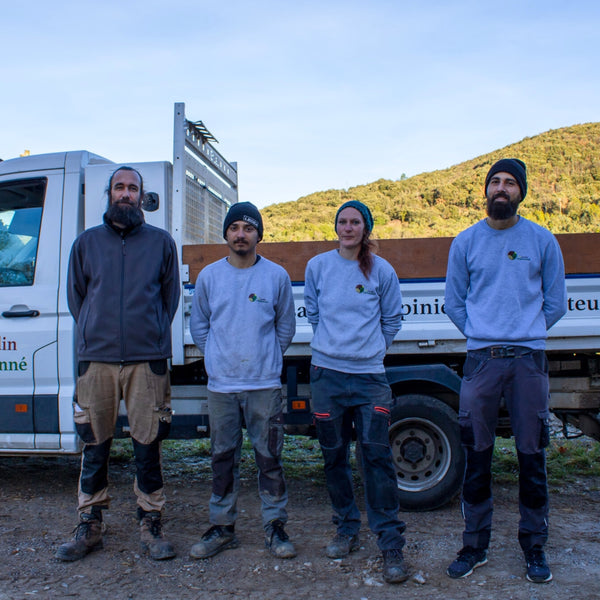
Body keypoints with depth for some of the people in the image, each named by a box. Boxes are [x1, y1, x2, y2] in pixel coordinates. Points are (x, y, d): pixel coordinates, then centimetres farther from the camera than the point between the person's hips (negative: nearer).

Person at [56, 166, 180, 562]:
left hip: (147, 361, -1)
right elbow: (76, 296, 18)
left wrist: (153, 336, 8)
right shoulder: (86, 242, 12)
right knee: (95, 446, 8)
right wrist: (93, 333, 11)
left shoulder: (162, 242, 8)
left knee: (148, 446, 3)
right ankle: (90, 526, 22)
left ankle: (151, 525, 16)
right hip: (96, 359, 2)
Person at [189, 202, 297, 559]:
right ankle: (222, 528, 25)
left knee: (270, 458, 5)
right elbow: (198, 325, 14)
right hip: (221, 385, 2)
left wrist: (267, 359, 8)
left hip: (265, 385, -1)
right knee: (224, 459, 11)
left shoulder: (276, 276, 1)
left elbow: (286, 326, 10)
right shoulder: (209, 276, 4)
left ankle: (275, 527, 19)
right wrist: (219, 357, 8)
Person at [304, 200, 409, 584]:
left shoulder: (381, 270, 2)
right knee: (334, 457, 9)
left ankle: (391, 544, 4)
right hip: (327, 373, 2)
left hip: (369, 375, -2)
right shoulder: (318, 266, 6)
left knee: (378, 456, -7)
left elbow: (392, 319, 12)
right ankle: (347, 531, 27)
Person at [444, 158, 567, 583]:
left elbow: (556, 303, 11)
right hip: (481, 358, 0)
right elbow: (454, 303, 12)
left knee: (532, 456, 6)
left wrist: (525, 335, 7)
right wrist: (485, 336, 8)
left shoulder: (542, 241, 6)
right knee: (477, 457, 5)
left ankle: (535, 548, 24)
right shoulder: (466, 242, 6)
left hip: (529, 359, 0)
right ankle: (475, 545, 20)